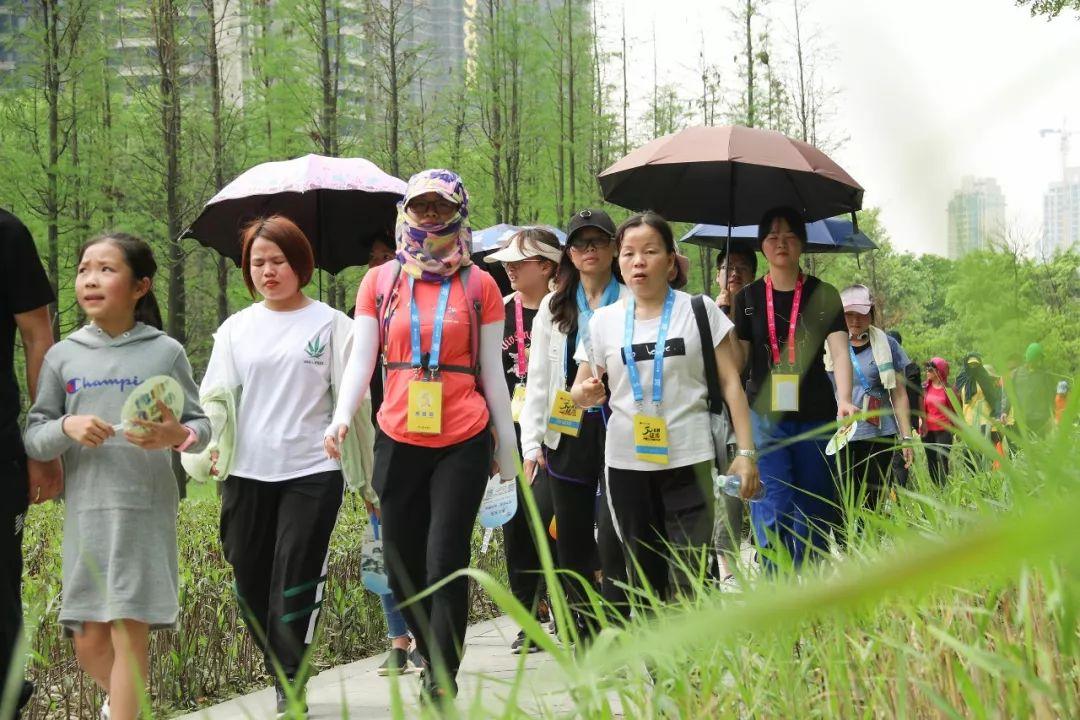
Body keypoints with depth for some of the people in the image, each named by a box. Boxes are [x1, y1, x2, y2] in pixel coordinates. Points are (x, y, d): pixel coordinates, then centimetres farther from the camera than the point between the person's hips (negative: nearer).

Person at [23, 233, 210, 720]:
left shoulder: (166, 352, 2)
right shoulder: (62, 357, 7)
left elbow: (200, 425, 6)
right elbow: (32, 438, 7)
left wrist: (177, 435, -17)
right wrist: (66, 428, -14)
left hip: (145, 511, -2)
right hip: (85, 514, 3)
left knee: (129, 630, -6)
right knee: (89, 643, 7)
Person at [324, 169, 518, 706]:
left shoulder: (479, 285, 4)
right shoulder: (380, 282, 8)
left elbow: (492, 372, 7)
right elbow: (360, 360, 3)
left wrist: (508, 444, 8)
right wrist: (341, 417, -14)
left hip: (463, 442, -2)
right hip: (398, 441, 2)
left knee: (446, 563, -8)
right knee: (402, 568, 7)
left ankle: (441, 686, -1)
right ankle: (434, 660, 29)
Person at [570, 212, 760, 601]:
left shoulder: (699, 311, 1)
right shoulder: (604, 320, 7)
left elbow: (730, 382, 1)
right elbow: (580, 389, 14)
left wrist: (745, 451, -7)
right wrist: (585, 395, -11)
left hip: (689, 459, -3)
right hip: (627, 463, 3)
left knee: (690, 577, -8)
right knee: (643, 574, 9)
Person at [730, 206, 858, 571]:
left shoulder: (824, 295, 5)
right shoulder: (748, 297, 8)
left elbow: (840, 352, -7)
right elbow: (736, 360, 8)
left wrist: (844, 399, -22)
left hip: (815, 417, 0)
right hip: (765, 417, 0)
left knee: (813, 514, 5)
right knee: (774, 511, -11)